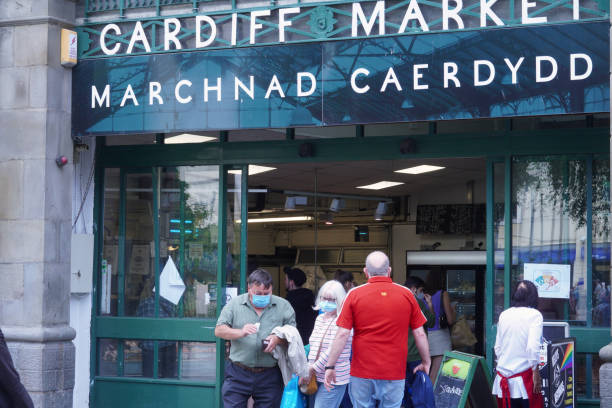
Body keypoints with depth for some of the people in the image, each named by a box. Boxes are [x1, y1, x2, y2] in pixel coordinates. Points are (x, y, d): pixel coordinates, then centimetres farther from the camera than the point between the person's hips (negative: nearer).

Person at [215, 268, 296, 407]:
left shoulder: (283, 306, 5)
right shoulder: (234, 304, 4)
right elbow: (219, 330, -1)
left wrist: (278, 339, -16)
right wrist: (241, 332, -19)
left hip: (269, 376, 1)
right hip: (238, 374, 0)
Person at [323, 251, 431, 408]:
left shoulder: (354, 294, -2)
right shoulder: (407, 295, 1)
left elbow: (342, 335, -6)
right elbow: (420, 334, 4)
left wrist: (330, 366, -1)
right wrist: (426, 362, 17)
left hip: (362, 372, 0)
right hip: (394, 372, 1)